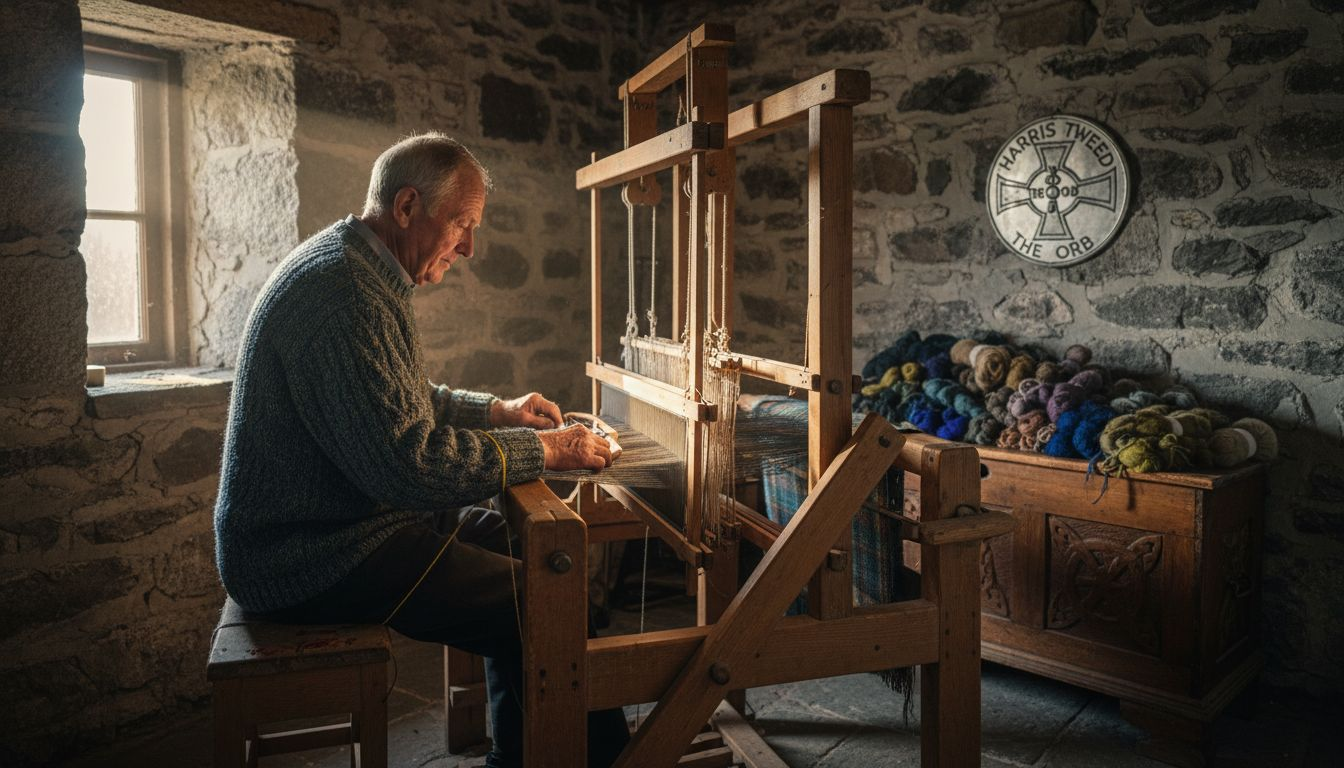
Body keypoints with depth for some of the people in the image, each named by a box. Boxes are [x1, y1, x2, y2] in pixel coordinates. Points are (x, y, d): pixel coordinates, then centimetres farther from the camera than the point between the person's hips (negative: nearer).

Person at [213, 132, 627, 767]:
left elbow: (397, 402, 23)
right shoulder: (342, 291, -23)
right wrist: (541, 450, -19)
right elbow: (406, 460, -28)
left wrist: (495, 411, 12)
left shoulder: (350, 268, 12)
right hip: (316, 561, -11)